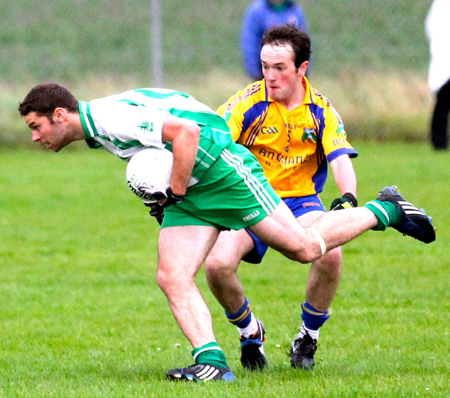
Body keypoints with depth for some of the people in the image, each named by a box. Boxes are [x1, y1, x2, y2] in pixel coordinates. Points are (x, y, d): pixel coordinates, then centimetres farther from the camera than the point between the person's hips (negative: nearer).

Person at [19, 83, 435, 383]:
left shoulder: (111, 117, -23)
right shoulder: (98, 128, 9)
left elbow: (186, 131, -28)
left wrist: (175, 192, -20)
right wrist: (170, 202, 11)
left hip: (221, 167, -9)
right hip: (190, 192, 9)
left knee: (304, 247, -4)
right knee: (172, 278, -8)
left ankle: (384, 211, 15)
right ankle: (211, 360, -13)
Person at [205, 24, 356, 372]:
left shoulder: (321, 110, -4)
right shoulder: (249, 102, -10)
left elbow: (341, 160, -11)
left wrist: (348, 198, -33)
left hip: (301, 201, 1)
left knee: (331, 254, -30)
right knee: (217, 264, -27)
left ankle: (308, 336, -1)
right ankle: (250, 332, 7)